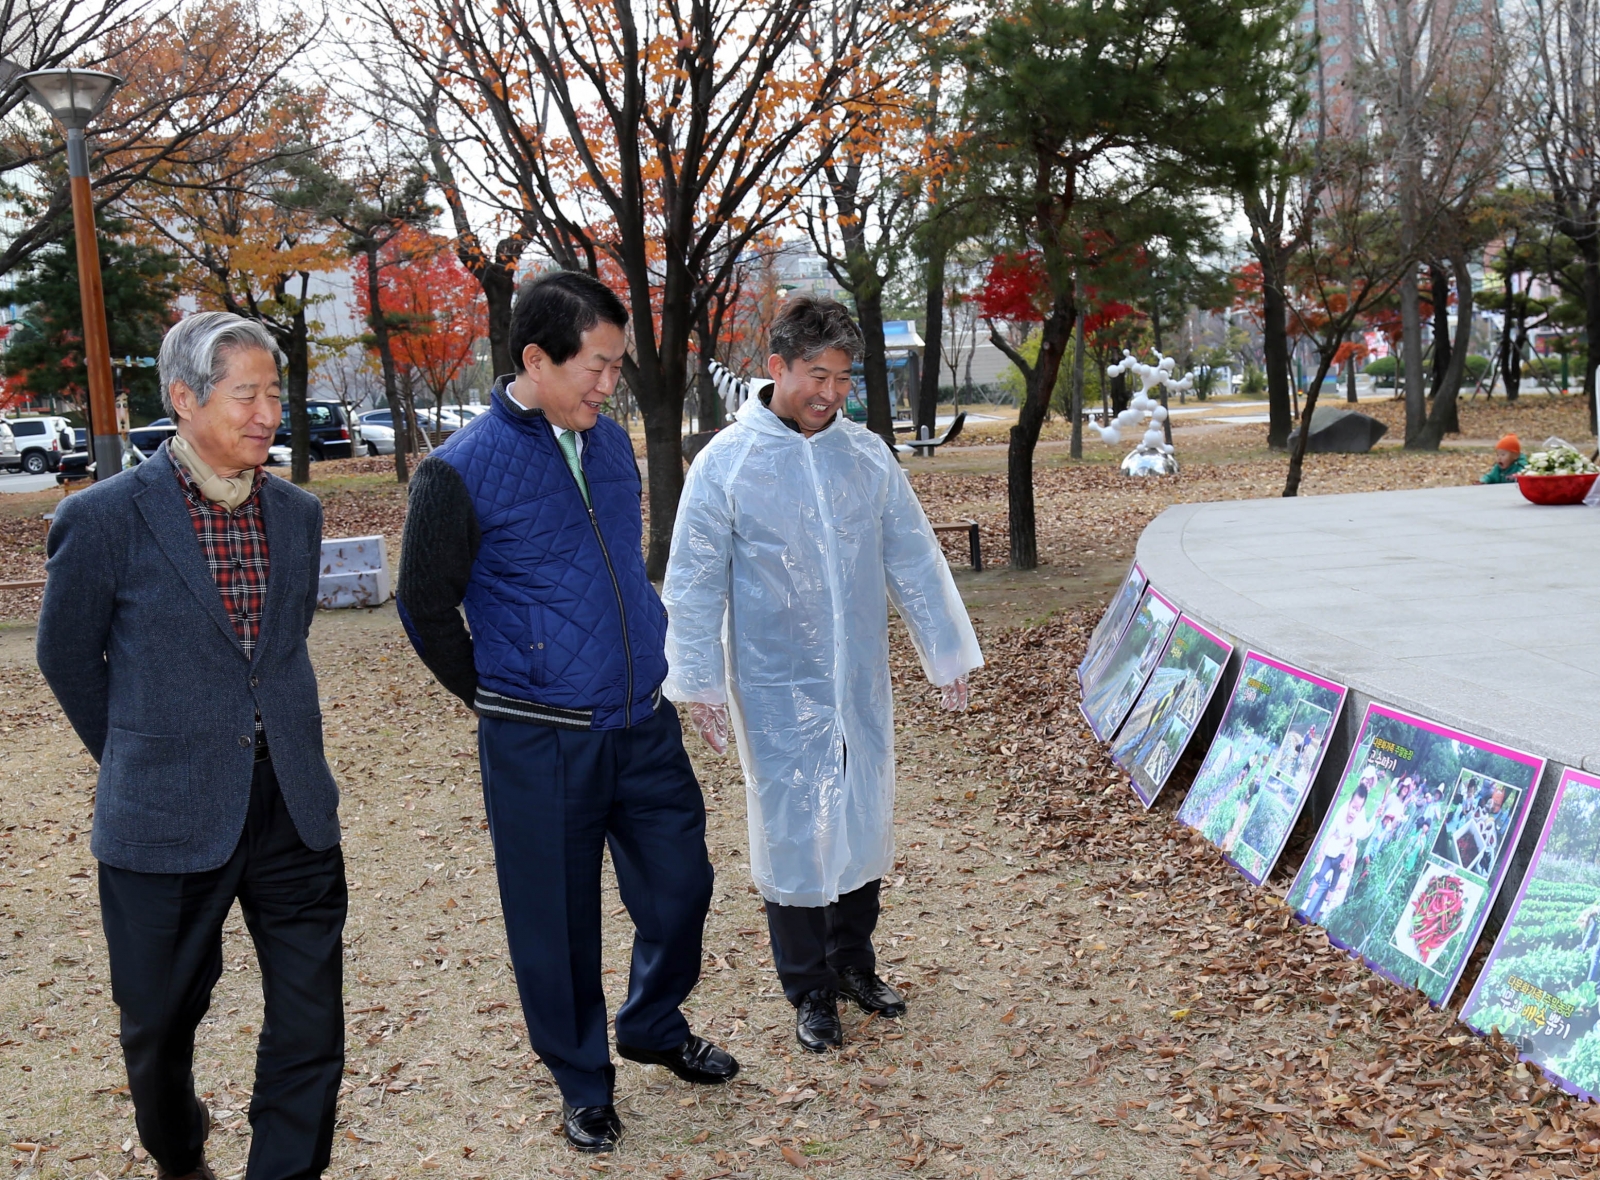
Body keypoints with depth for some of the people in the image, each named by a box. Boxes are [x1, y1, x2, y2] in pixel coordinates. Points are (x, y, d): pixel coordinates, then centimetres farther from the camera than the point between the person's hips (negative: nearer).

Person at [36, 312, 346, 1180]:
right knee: (162, 1027, 16)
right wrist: (139, 761, 10)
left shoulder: (297, 514, 5)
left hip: (293, 808, 3)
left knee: (311, 1028, 3)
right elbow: (66, 660, 2)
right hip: (168, 819, -3)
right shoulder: (105, 517, -10)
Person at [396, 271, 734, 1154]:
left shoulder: (610, 441, 5)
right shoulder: (462, 471, -14)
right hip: (540, 746, -5)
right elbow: (425, 605, -4)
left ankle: (654, 1025, 40)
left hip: (645, 724, 6)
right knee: (558, 920, 8)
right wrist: (499, 699, 3)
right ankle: (583, 1083, 29)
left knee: (679, 886, 14)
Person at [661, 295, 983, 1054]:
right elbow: (695, 585, -6)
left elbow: (913, 560, 7)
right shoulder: (726, 463, -10)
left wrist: (947, 654, 9)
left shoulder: (867, 455, 1)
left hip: (860, 682, 4)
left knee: (864, 822, 13)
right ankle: (810, 993, 21)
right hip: (776, 688, -4)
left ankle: (854, 965, 34)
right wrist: (699, 684, -8)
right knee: (792, 833, 4)